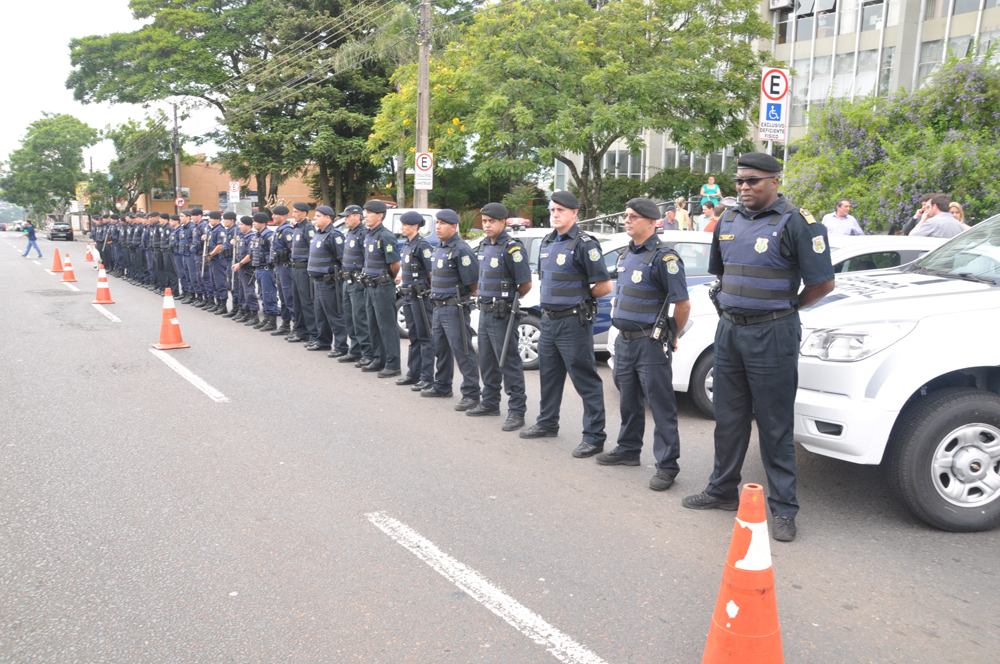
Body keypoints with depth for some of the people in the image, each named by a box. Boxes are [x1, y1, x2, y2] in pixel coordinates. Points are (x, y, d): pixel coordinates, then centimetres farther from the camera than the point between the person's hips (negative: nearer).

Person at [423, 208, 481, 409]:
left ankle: (471, 394, -3)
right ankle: (442, 386, 32)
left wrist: (472, 294, -3)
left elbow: (472, 280, -17)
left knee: (462, 351, -7)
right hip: (438, 307, 10)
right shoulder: (439, 248, 14)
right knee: (440, 348, 18)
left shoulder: (461, 249, -16)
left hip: (455, 309, -10)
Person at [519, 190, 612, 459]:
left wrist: (578, 296, -2)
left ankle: (594, 436, 3)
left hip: (573, 322, -8)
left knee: (586, 380, -3)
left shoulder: (584, 244, -13)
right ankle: (547, 422, 35)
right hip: (548, 319, 9)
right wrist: (551, 299, 12)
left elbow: (605, 286, -14)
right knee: (548, 374, 19)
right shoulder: (547, 242, 12)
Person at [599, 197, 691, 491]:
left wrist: (670, 336, -3)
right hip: (624, 341, 9)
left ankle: (667, 465, 3)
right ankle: (628, 450, 32)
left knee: (661, 405, -3)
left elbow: (683, 304, -15)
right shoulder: (626, 256, 13)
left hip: (650, 343, -8)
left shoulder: (663, 258, -14)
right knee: (629, 400, 18)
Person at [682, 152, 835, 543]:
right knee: (728, 418, 15)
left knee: (775, 426, 0)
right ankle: (722, 491, 29)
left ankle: (784, 509, 11)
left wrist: (786, 308, 3)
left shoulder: (796, 222, -9)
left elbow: (823, 283, -9)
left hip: (772, 334, -6)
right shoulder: (728, 222, 11)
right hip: (729, 330, 6)